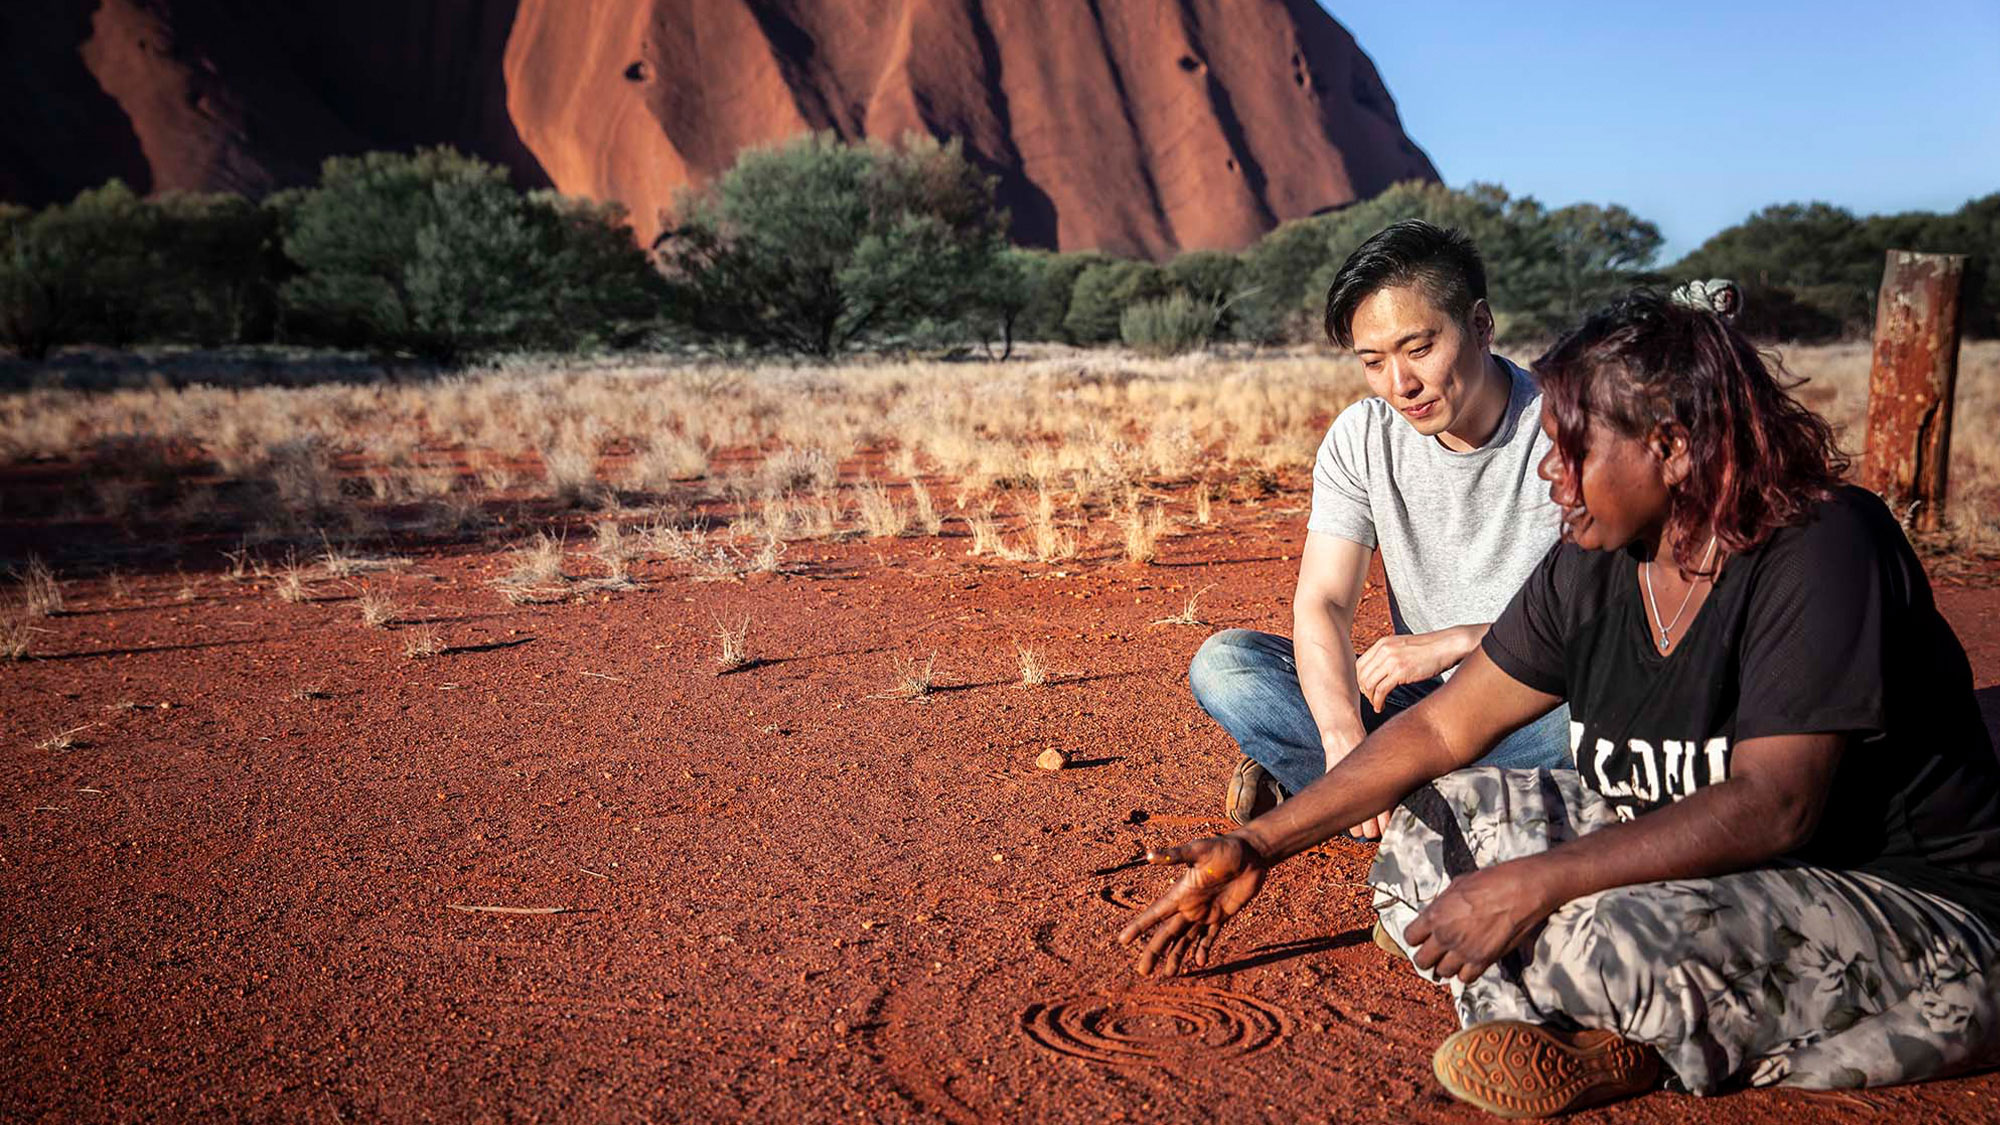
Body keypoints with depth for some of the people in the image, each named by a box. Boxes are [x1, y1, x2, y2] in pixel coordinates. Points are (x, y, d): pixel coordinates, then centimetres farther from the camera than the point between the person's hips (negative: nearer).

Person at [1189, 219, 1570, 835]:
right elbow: (1322, 604, -11)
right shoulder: (1363, 438, -3)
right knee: (1221, 661, -14)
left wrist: (1454, 641, -27)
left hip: (1540, 707, -3)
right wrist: (1344, 736, -30)